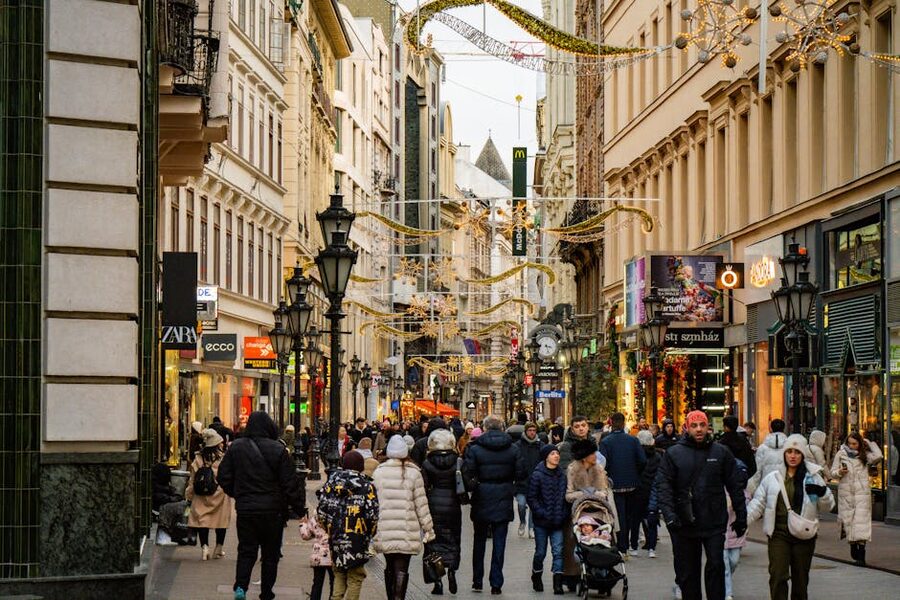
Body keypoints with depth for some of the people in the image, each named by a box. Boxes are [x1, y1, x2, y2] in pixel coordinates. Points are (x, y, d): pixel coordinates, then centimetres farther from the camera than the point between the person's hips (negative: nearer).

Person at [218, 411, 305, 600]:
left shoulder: (236, 447, -1)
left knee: (246, 551, 8)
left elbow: (224, 477, 4)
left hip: (245, 508, 2)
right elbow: (290, 483, -9)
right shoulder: (278, 450, -11)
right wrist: (300, 508, 1)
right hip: (272, 510, -2)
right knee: (270, 554, 11)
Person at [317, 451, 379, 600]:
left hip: (336, 539, 4)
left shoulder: (331, 483, 4)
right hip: (357, 541, -4)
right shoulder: (367, 486, -6)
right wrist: (369, 533, 5)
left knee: (339, 576, 17)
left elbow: (321, 511, 3)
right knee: (355, 577, 5)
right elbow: (373, 515, -11)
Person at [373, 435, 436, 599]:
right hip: (407, 530, -2)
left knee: (390, 567, 16)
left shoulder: (378, 473, 2)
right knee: (402, 569, -3)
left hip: (385, 532, 2)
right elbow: (421, 504, 0)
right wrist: (428, 528, 8)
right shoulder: (413, 473, -2)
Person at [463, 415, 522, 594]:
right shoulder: (513, 450, -2)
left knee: (479, 541, 14)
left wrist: (471, 487, 4)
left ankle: (477, 581, 17)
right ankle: (496, 584, 2)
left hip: (482, 500, -1)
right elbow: (520, 473, -2)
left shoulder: (475, 449, -8)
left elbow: (467, 472, -12)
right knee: (499, 543, 4)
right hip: (503, 501, 1)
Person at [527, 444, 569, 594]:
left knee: (558, 551, -7)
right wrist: (542, 513, -16)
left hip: (558, 521, 3)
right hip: (542, 521, -3)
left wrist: (564, 514, 2)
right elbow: (531, 498, -8)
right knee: (540, 552, 8)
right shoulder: (537, 475, -8)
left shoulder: (562, 475, 8)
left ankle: (558, 583, -9)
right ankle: (536, 578, 29)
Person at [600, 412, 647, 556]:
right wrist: (635, 474, 11)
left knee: (620, 516, 2)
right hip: (632, 483, 2)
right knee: (633, 515, 14)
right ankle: (633, 547, 19)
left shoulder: (605, 442, -9)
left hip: (615, 485, -2)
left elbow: (603, 464, -14)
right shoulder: (633, 440, -2)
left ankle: (622, 548, 0)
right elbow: (643, 460, -7)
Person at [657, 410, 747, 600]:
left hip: (714, 523, 0)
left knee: (716, 566, -9)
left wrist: (741, 517, 5)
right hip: (684, 524, 0)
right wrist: (669, 515, -17)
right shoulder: (673, 454, 2)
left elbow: (735, 486, 7)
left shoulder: (721, 453, 5)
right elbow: (663, 486, -4)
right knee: (687, 572, 8)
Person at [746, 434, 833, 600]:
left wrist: (823, 493, -16)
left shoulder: (813, 477, 5)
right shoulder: (773, 478, 6)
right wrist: (743, 520, -4)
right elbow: (758, 503, 9)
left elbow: (827, 507, 6)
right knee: (778, 576, -12)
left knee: (800, 578, 9)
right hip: (779, 534, -1)